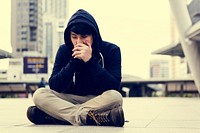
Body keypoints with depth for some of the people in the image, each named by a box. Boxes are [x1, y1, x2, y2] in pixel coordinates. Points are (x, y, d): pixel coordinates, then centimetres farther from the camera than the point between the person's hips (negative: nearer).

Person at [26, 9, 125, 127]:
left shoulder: (111, 50, -6)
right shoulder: (64, 50, 1)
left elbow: (114, 87, -17)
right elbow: (54, 86, -8)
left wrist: (91, 60, -23)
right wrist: (74, 61, -18)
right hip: (70, 100, 2)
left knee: (115, 97, -34)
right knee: (39, 95, -22)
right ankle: (91, 117, -34)